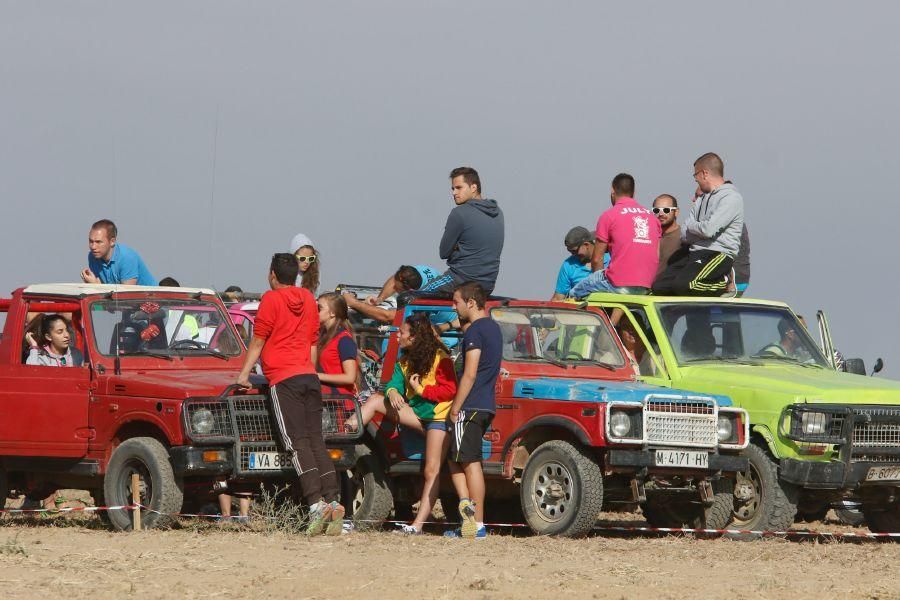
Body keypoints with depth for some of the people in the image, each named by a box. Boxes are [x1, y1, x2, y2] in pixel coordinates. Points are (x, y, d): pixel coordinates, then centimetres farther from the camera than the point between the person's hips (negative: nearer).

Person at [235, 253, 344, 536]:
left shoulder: (272, 299, -2)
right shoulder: (308, 299, 16)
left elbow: (258, 340, -1)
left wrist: (244, 374, 5)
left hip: (284, 378, -6)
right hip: (309, 376, 6)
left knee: (298, 443, -11)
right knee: (316, 441, 4)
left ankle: (317, 504, -24)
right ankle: (332, 501, -8)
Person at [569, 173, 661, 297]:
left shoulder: (608, 216, -1)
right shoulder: (651, 216, 15)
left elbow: (597, 259, 0)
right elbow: (657, 257, 13)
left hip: (619, 285, -6)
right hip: (646, 286, 6)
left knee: (574, 293, 11)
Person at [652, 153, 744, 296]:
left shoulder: (731, 197, -7)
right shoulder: (702, 200, 22)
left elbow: (709, 229, -18)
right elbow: (684, 234, 15)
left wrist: (690, 226, 2)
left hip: (718, 255, -8)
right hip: (694, 253, 8)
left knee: (683, 285, -31)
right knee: (659, 287, -7)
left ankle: (723, 282, -7)